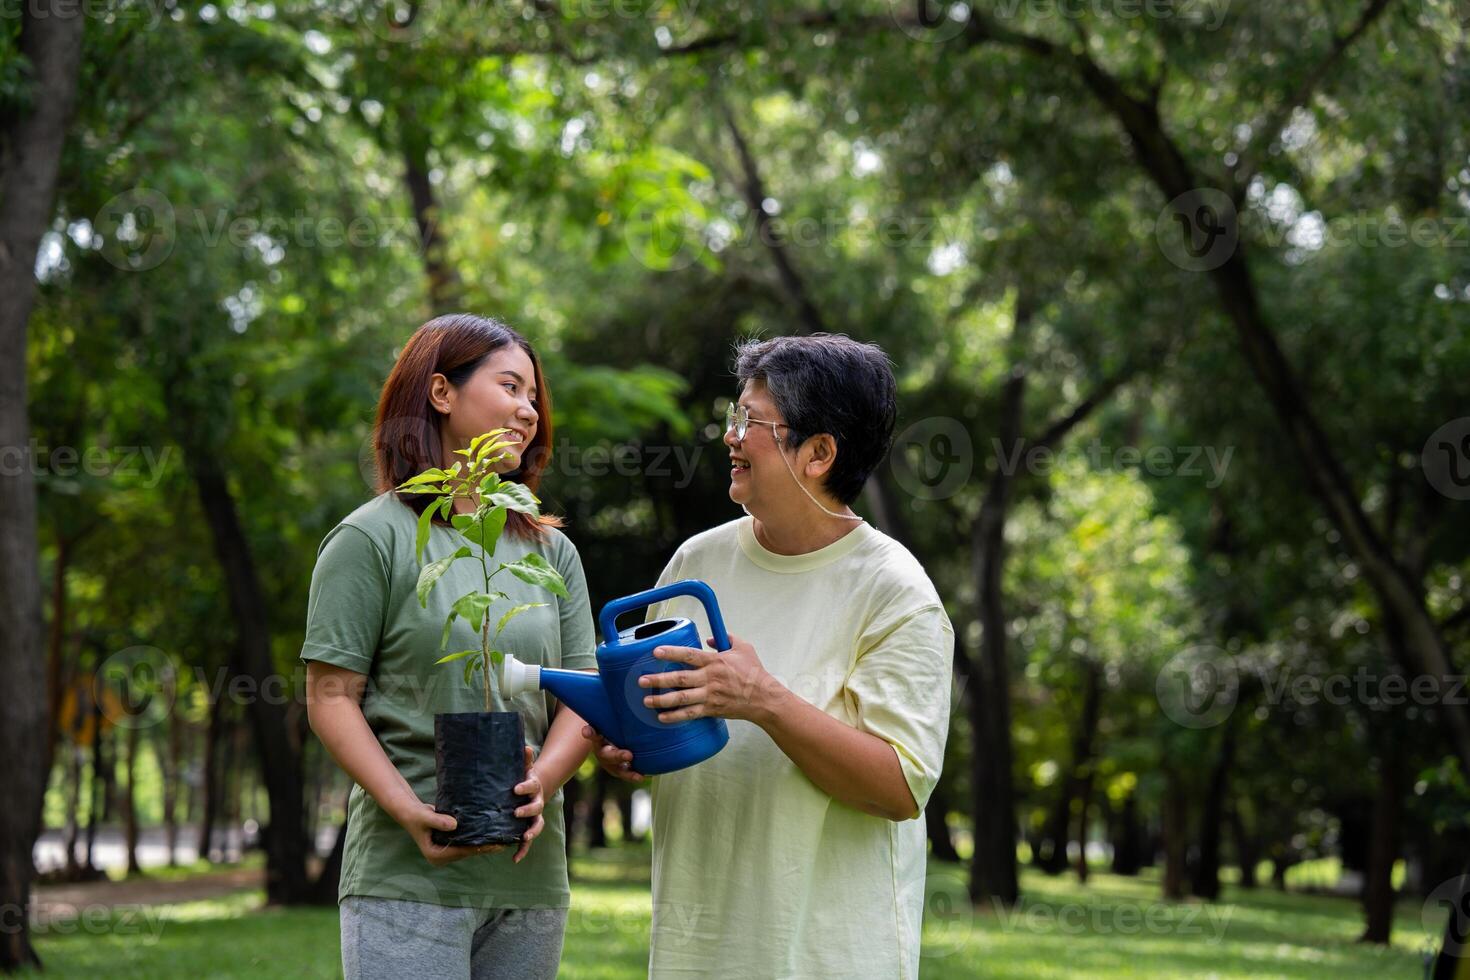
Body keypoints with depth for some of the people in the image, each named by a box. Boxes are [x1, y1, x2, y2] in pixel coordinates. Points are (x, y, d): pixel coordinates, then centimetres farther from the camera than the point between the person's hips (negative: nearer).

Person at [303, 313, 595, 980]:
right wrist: (408, 810, -17)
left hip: (530, 875, 5)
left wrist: (542, 783, -10)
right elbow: (330, 697, -5)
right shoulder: (374, 538, 0)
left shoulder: (551, 550, 15)